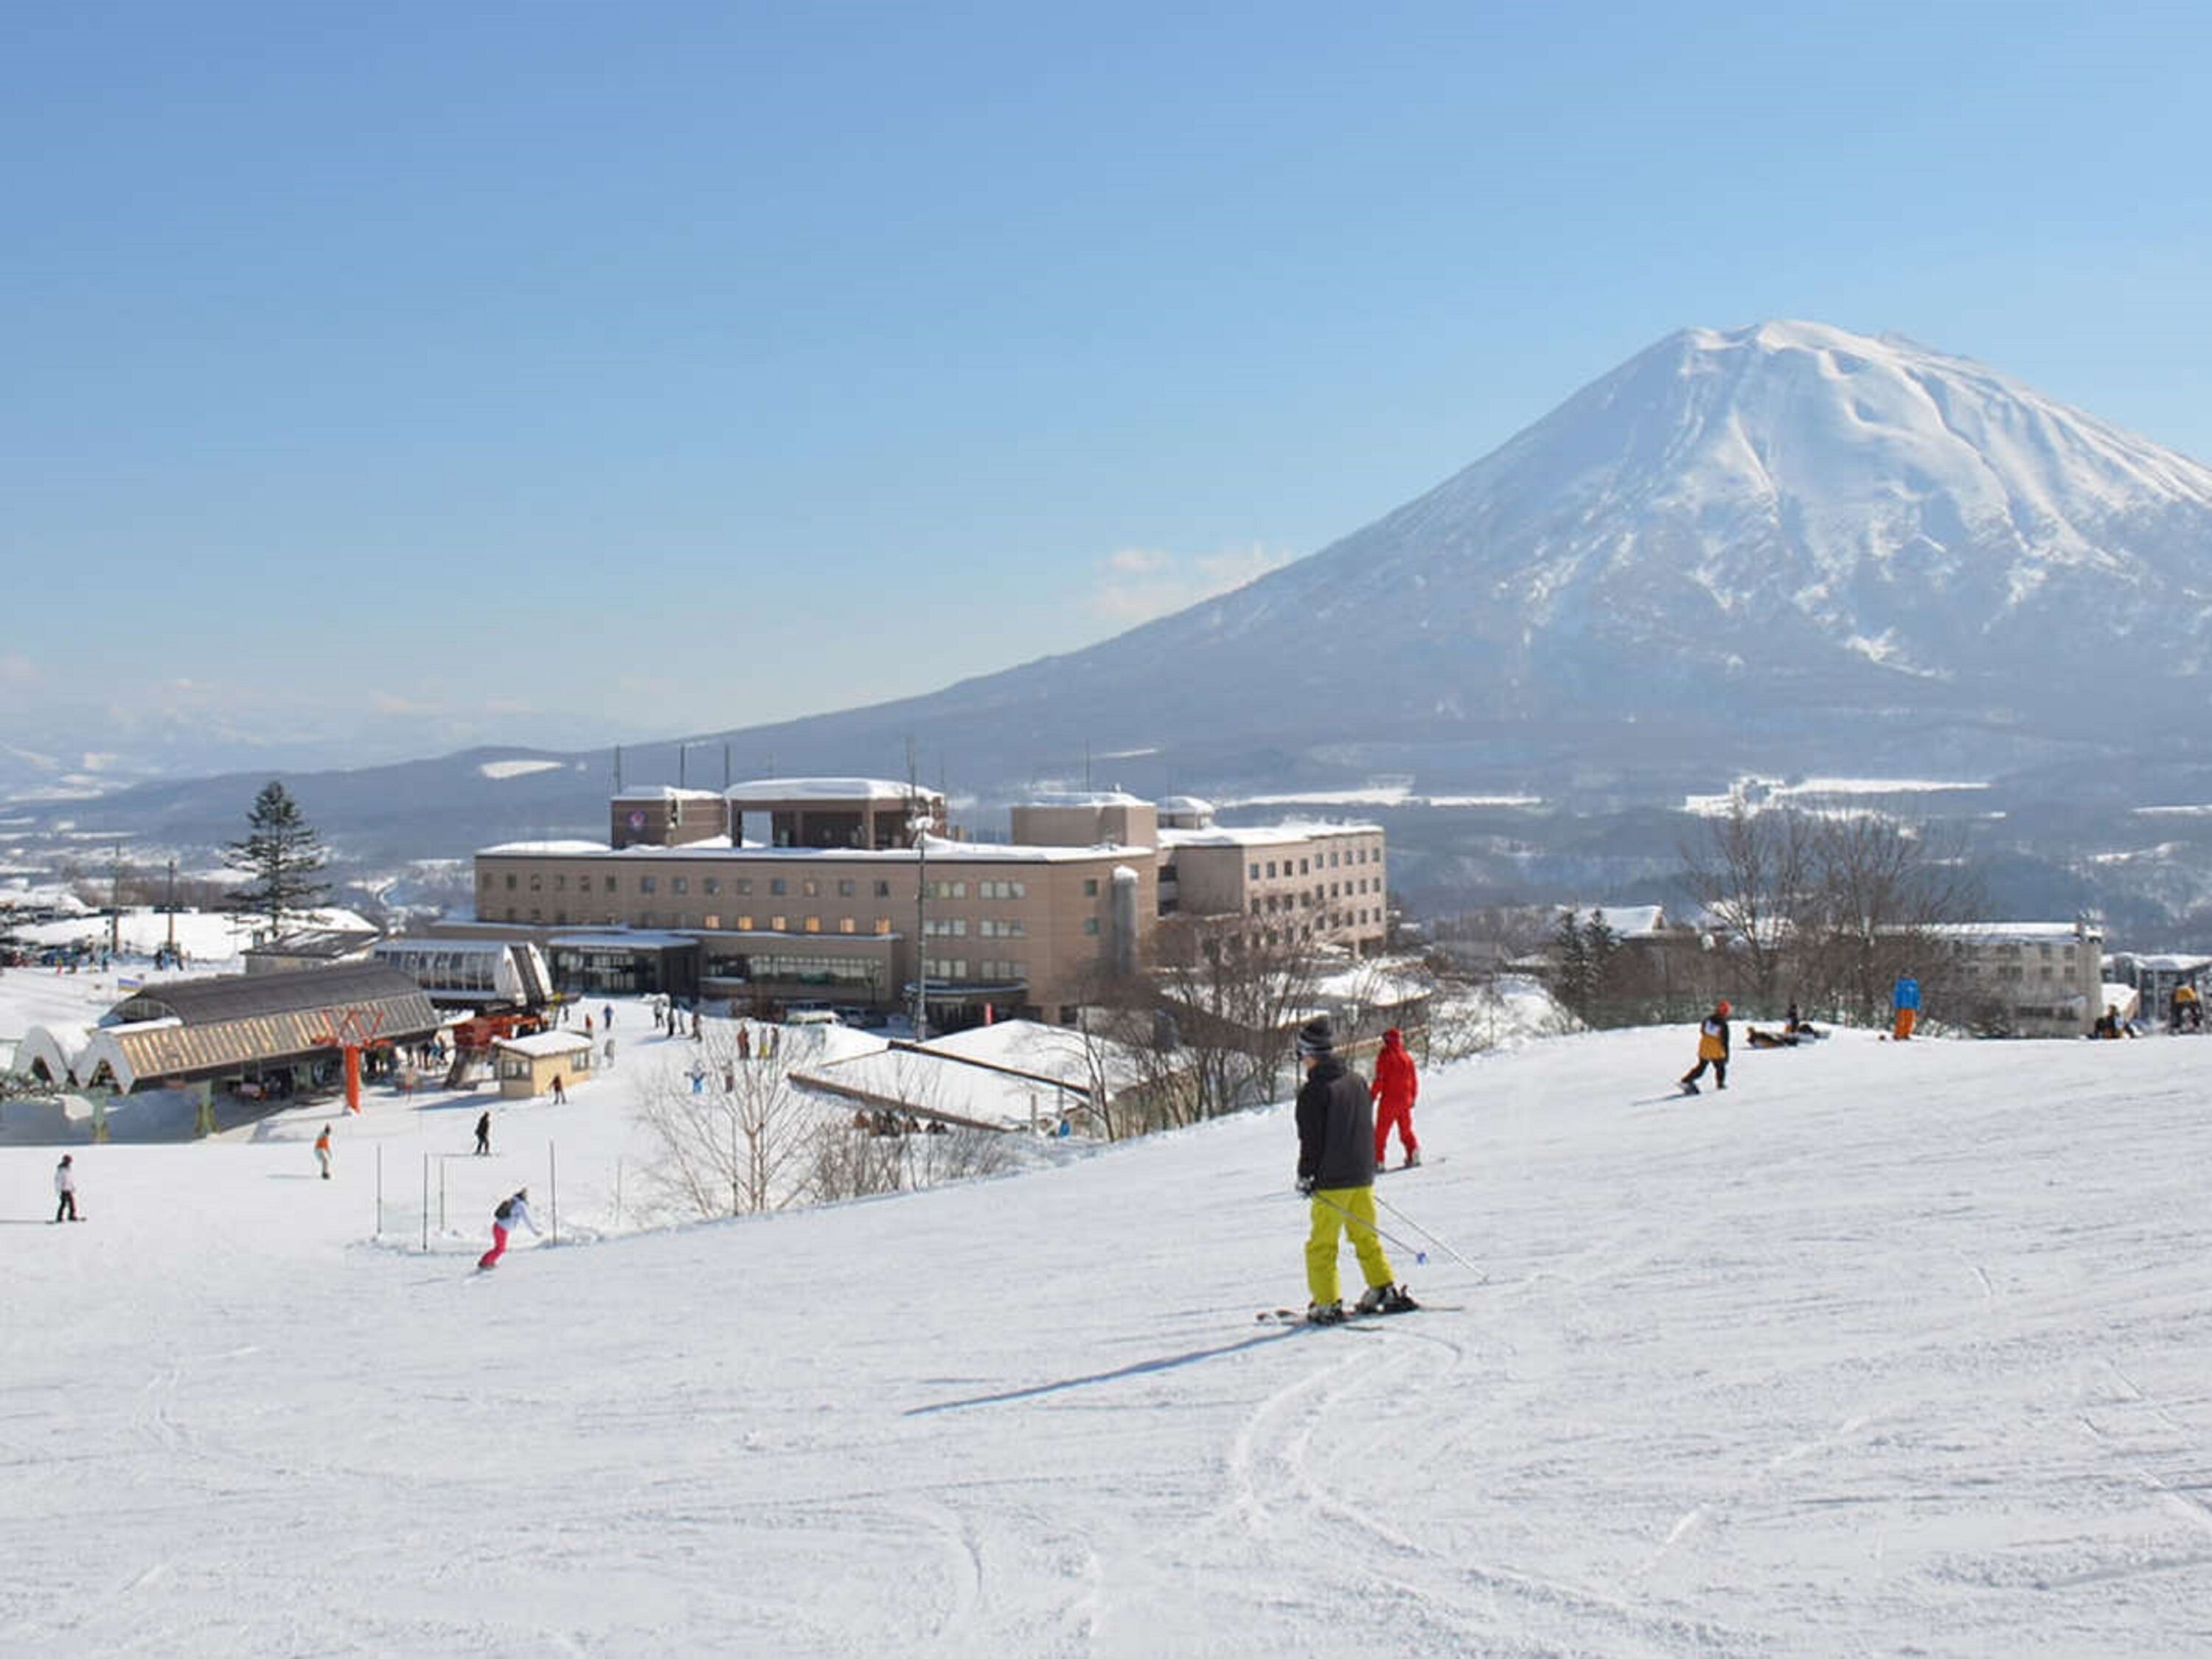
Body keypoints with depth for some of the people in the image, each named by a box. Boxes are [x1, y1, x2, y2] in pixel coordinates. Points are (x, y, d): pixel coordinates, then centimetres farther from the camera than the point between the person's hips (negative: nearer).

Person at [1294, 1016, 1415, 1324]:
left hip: (1331, 1180, -7)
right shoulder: (1358, 1081, 8)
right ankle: (1387, 1289, 14)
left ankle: (1327, 1304, 0)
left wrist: (1305, 1175, -3)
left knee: (1321, 1244, 2)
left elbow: (1311, 1140, -14)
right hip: (1363, 1176, 7)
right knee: (1365, 1236, 18)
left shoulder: (1313, 1091, -14)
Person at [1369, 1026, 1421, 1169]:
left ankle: (1379, 1160, -3)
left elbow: (1379, 1079, -13)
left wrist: (1372, 1096, -7)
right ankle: (1413, 1152, 1)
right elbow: (1414, 1081, 12)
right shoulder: (1407, 1057, 7)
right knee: (1406, 1130, 17)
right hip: (1405, 1099, 5)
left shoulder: (1384, 1056, -8)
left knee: (1381, 1132, 1)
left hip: (1389, 1100, -5)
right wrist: (1413, 1097, 23)